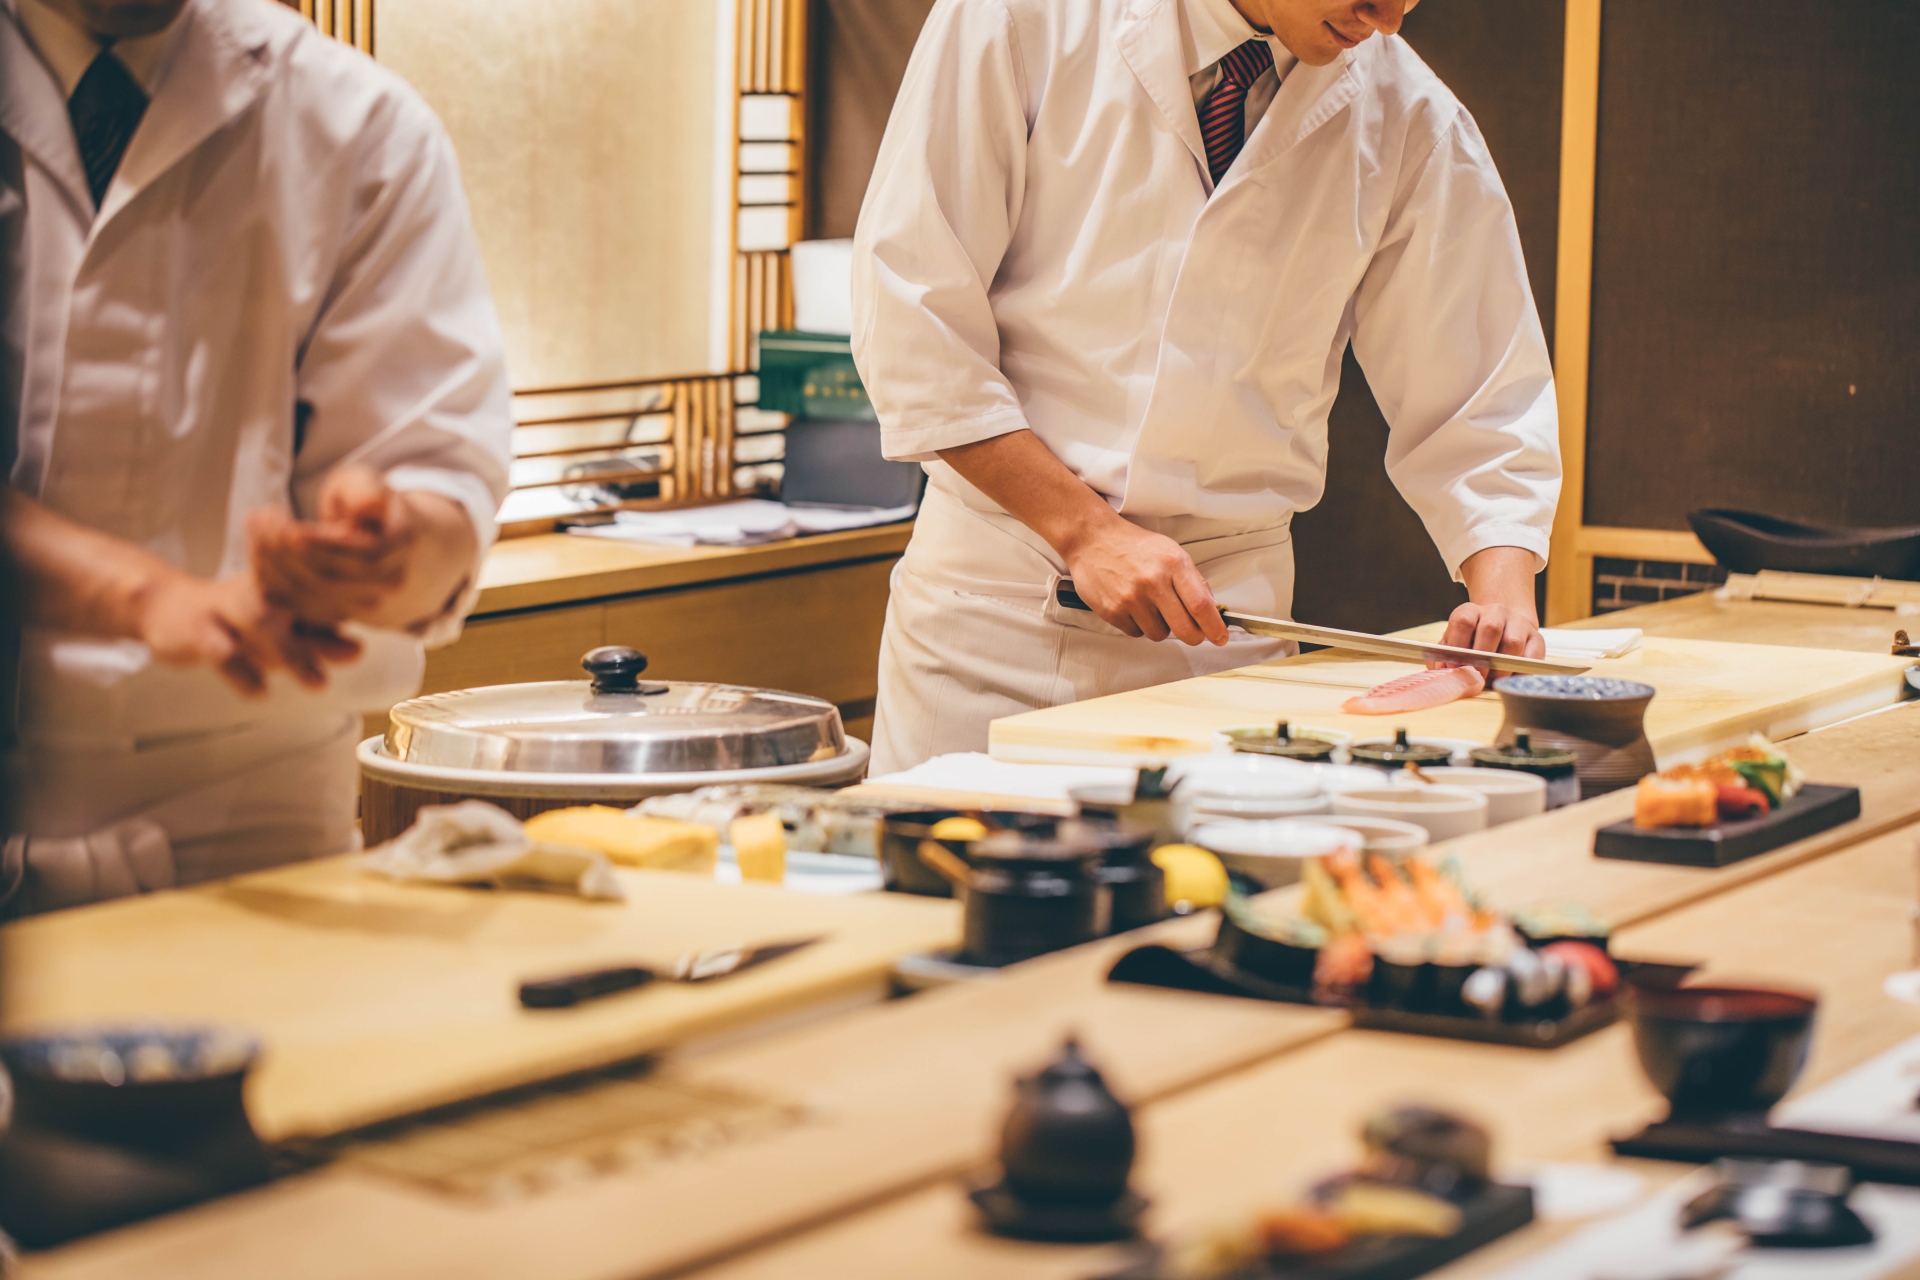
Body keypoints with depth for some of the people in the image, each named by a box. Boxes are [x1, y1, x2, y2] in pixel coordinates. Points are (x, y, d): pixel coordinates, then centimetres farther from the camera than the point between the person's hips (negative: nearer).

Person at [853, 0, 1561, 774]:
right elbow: (911, 310, -10)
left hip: (1221, 618, 2)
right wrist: (1085, 528, -15)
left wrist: (1503, 594, -14)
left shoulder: (1411, 124, -1)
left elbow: (1481, 400, 5)